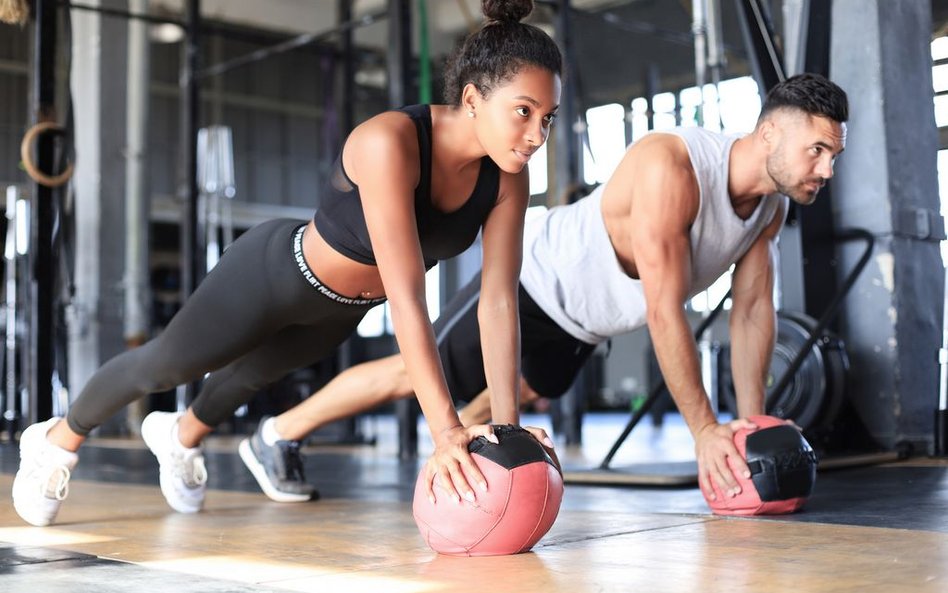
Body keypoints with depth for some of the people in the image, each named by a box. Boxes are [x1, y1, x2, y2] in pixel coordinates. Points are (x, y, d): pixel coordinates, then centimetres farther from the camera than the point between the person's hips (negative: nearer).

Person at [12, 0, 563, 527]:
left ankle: (182, 435, 65)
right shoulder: (388, 142, -41)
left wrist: (507, 426, -28)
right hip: (273, 273, -6)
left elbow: (499, 302, -21)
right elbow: (407, 298, -45)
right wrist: (446, 430, -46)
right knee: (164, 364, 18)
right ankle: (58, 439, 48)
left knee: (255, 371, 33)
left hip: (340, 309, 6)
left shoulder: (507, 178, -22)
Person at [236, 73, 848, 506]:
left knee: (526, 392, 28)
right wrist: (704, 428, -34)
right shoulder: (670, 167, -38)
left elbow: (754, 309, -3)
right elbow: (664, 311, -38)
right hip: (535, 278, -8)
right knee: (417, 372, 2)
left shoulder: (772, 205, -12)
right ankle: (280, 433, 18)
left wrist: (752, 420, -8)